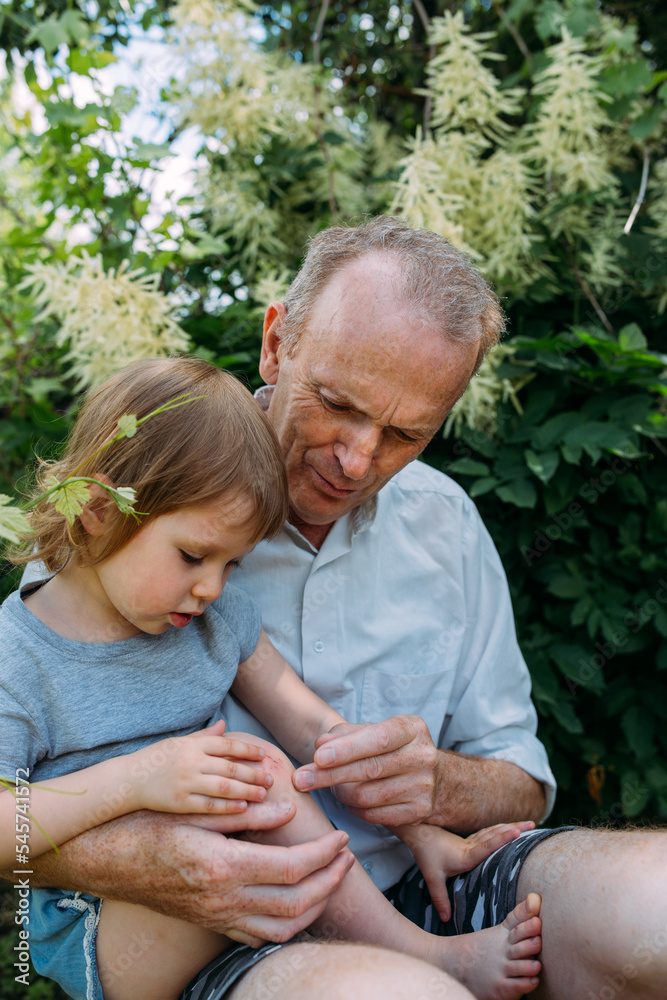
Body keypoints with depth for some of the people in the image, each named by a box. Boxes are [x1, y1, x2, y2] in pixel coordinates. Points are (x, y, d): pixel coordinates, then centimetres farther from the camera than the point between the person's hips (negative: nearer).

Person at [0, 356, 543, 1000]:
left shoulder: (219, 618, 4)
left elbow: (315, 728, 6)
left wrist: (422, 833, 2)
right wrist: (131, 780, -30)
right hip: (95, 944, -5)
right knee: (261, 775, -28)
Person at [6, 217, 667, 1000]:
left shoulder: (446, 522, 7)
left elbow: (522, 780, 11)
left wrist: (440, 787, -13)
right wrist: (127, 862, -27)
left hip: (416, 890, 6)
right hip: (220, 936, -5)